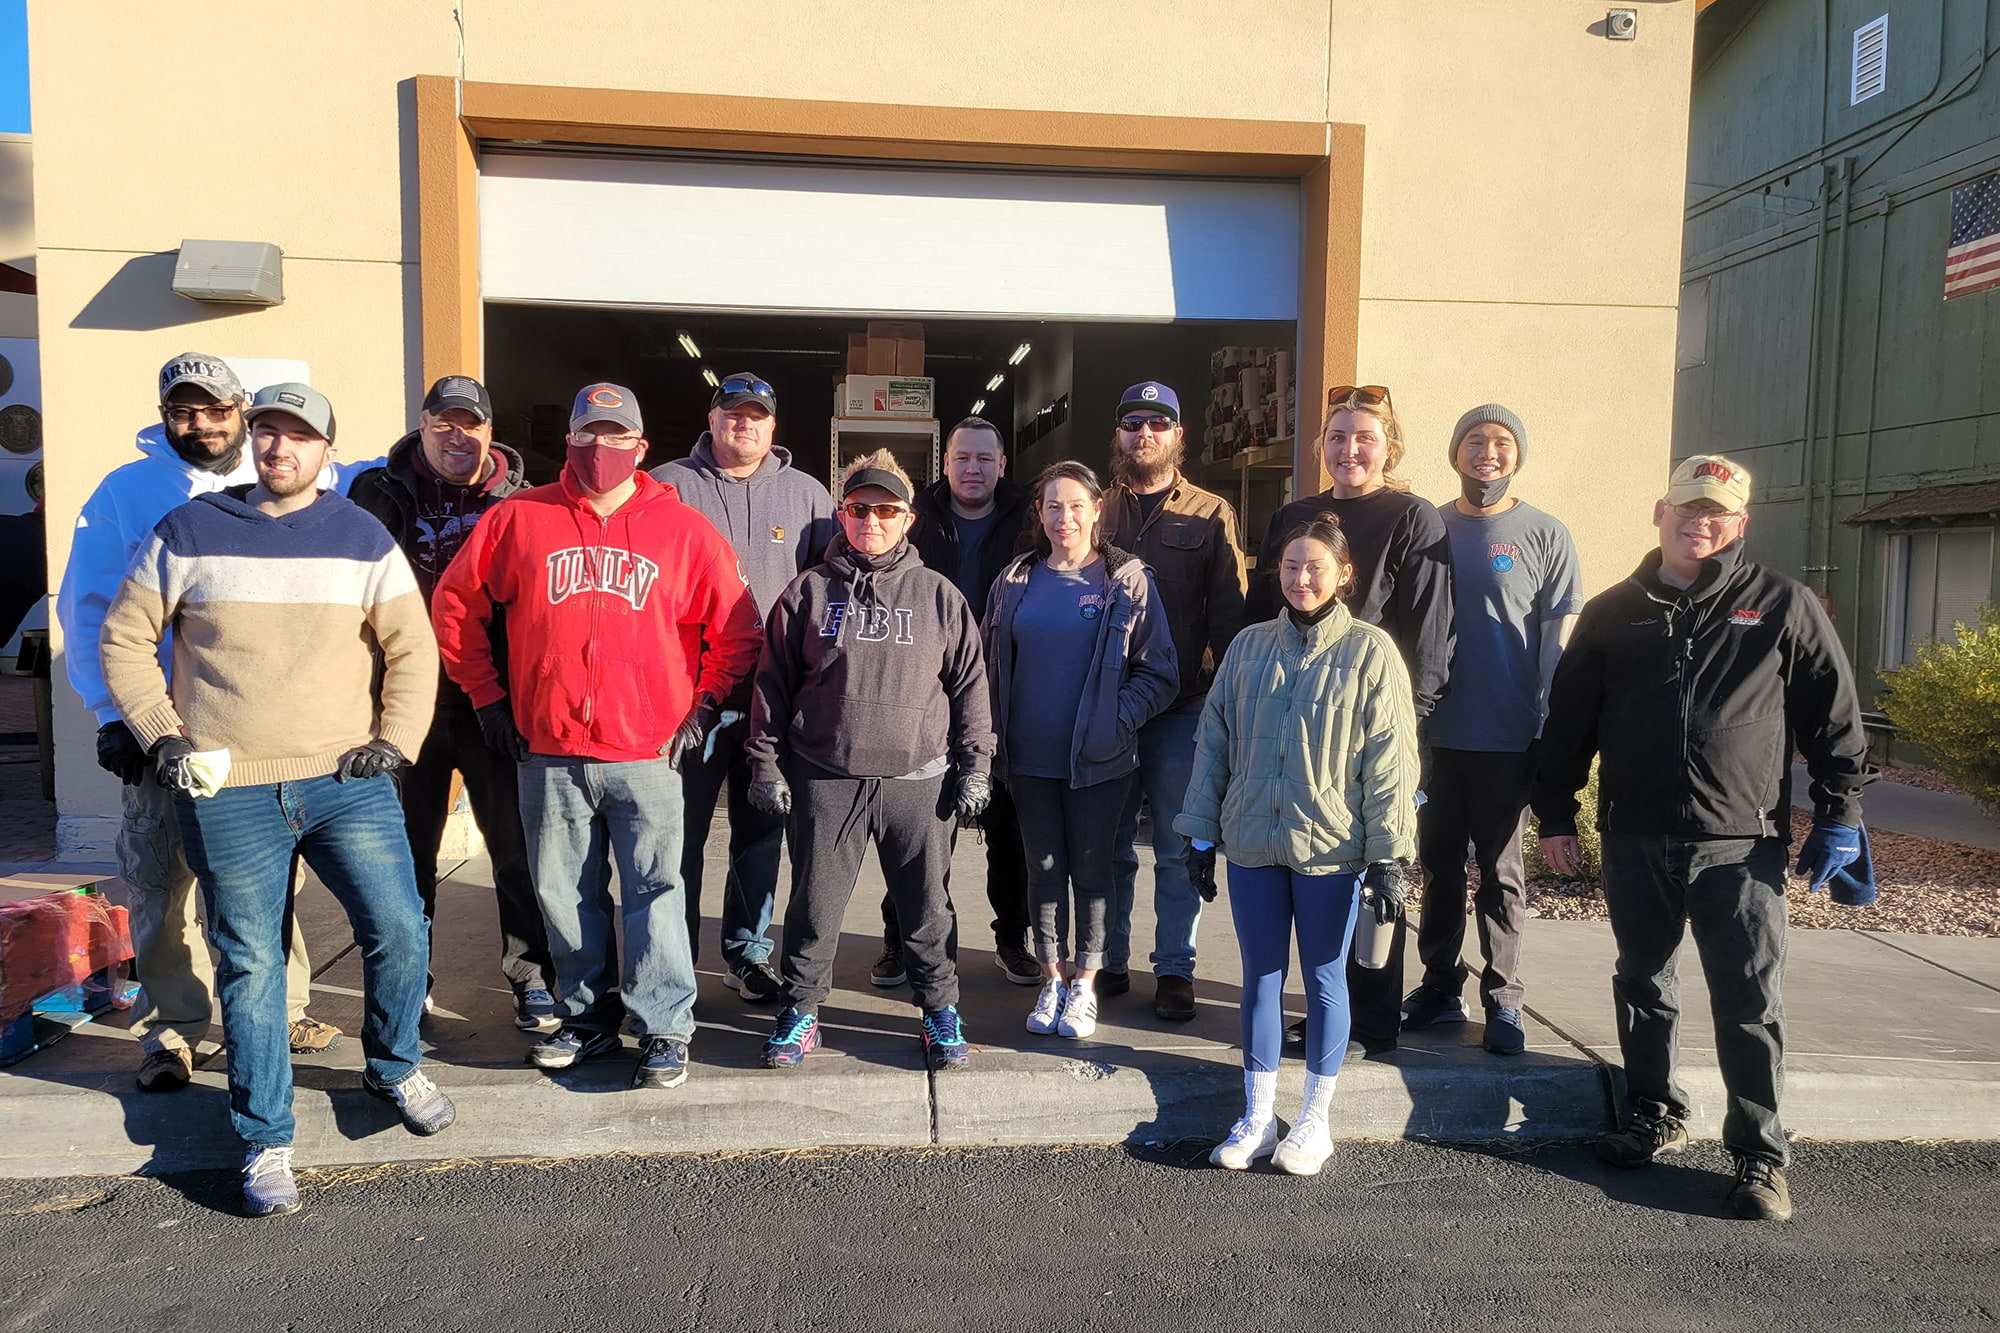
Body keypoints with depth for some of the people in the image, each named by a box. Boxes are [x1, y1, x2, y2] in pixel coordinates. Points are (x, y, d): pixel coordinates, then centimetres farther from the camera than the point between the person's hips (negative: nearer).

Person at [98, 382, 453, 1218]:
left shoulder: (364, 538, 6)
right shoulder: (190, 531, 4)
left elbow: (412, 648, 7)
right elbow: (125, 637, 9)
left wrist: (395, 738, -3)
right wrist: (159, 734, 0)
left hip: (345, 781, 1)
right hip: (226, 791, 0)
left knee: (399, 932, -4)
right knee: (250, 962, 5)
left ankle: (395, 1069, 25)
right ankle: (266, 1140, 19)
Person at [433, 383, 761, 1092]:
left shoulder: (685, 530, 3)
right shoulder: (518, 518, 6)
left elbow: (737, 629, 7)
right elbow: (455, 605, 13)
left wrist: (703, 706, 1)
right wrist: (488, 695, 10)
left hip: (648, 753, -2)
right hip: (548, 752, 2)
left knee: (654, 893, 1)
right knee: (563, 892, 11)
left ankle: (664, 1029, 13)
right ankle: (587, 1018, 27)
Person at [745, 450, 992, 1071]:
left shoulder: (938, 594, 6)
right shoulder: (809, 591, 6)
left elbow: (970, 684, 8)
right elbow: (772, 682, 8)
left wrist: (975, 766, 4)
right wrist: (766, 762, 3)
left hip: (919, 780, 0)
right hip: (825, 780, 0)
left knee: (927, 905, 9)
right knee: (815, 904, 9)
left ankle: (940, 1008, 26)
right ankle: (802, 1009, 26)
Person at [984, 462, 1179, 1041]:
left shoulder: (1127, 580, -4)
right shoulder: (1017, 580, 6)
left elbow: (1159, 673, -4)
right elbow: (994, 664, 12)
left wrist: (1116, 719, -15)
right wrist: (996, 735, 3)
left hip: (1098, 759, -3)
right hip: (1030, 756, 3)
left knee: (1090, 869, 7)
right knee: (1044, 868, 11)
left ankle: (1085, 986, 21)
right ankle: (1051, 981, 25)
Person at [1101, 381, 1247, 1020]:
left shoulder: (1211, 515, 5)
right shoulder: (1099, 511, 10)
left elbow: (1229, 614, 2)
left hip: (1183, 708, -2)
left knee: (1177, 847, 5)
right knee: (1109, 844, 10)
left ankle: (1174, 970, 17)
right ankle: (1109, 962, 23)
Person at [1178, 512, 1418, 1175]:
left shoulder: (1370, 651, -5)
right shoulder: (1249, 647, 5)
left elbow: (1390, 761, -6)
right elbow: (1214, 742, 8)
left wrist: (1389, 857, -9)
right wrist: (1201, 834, 7)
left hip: (1331, 848, -3)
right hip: (1253, 845, 3)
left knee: (1324, 977, 10)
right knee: (1261, 976, 12)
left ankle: (1315, 1119, 26)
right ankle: (1257, 1117, 25)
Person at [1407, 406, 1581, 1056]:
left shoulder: (1545, 535, -1)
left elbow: (1559, 638, -2)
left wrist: (1550, 731, -6)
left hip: (1506, 738, -3)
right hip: (1435, 731, 3)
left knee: (1501, 871, 6)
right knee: (1439, 864, 12)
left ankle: (1502, 999, 18)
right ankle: (1440, 987, 25)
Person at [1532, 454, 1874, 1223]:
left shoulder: (1783, 606, 2)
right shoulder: (1613, 613, 7)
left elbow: (1834, 718, 4)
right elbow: (1568, 721, 10)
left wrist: (1838, 815, -1)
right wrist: (1555, 813, 8)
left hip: (1742, 844, -2)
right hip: (1635, 842, 3)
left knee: (1749, 1003, 1)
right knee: (1643, 986, 14)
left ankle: (1760, 1155, 13)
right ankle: (1655, 1116, 31)